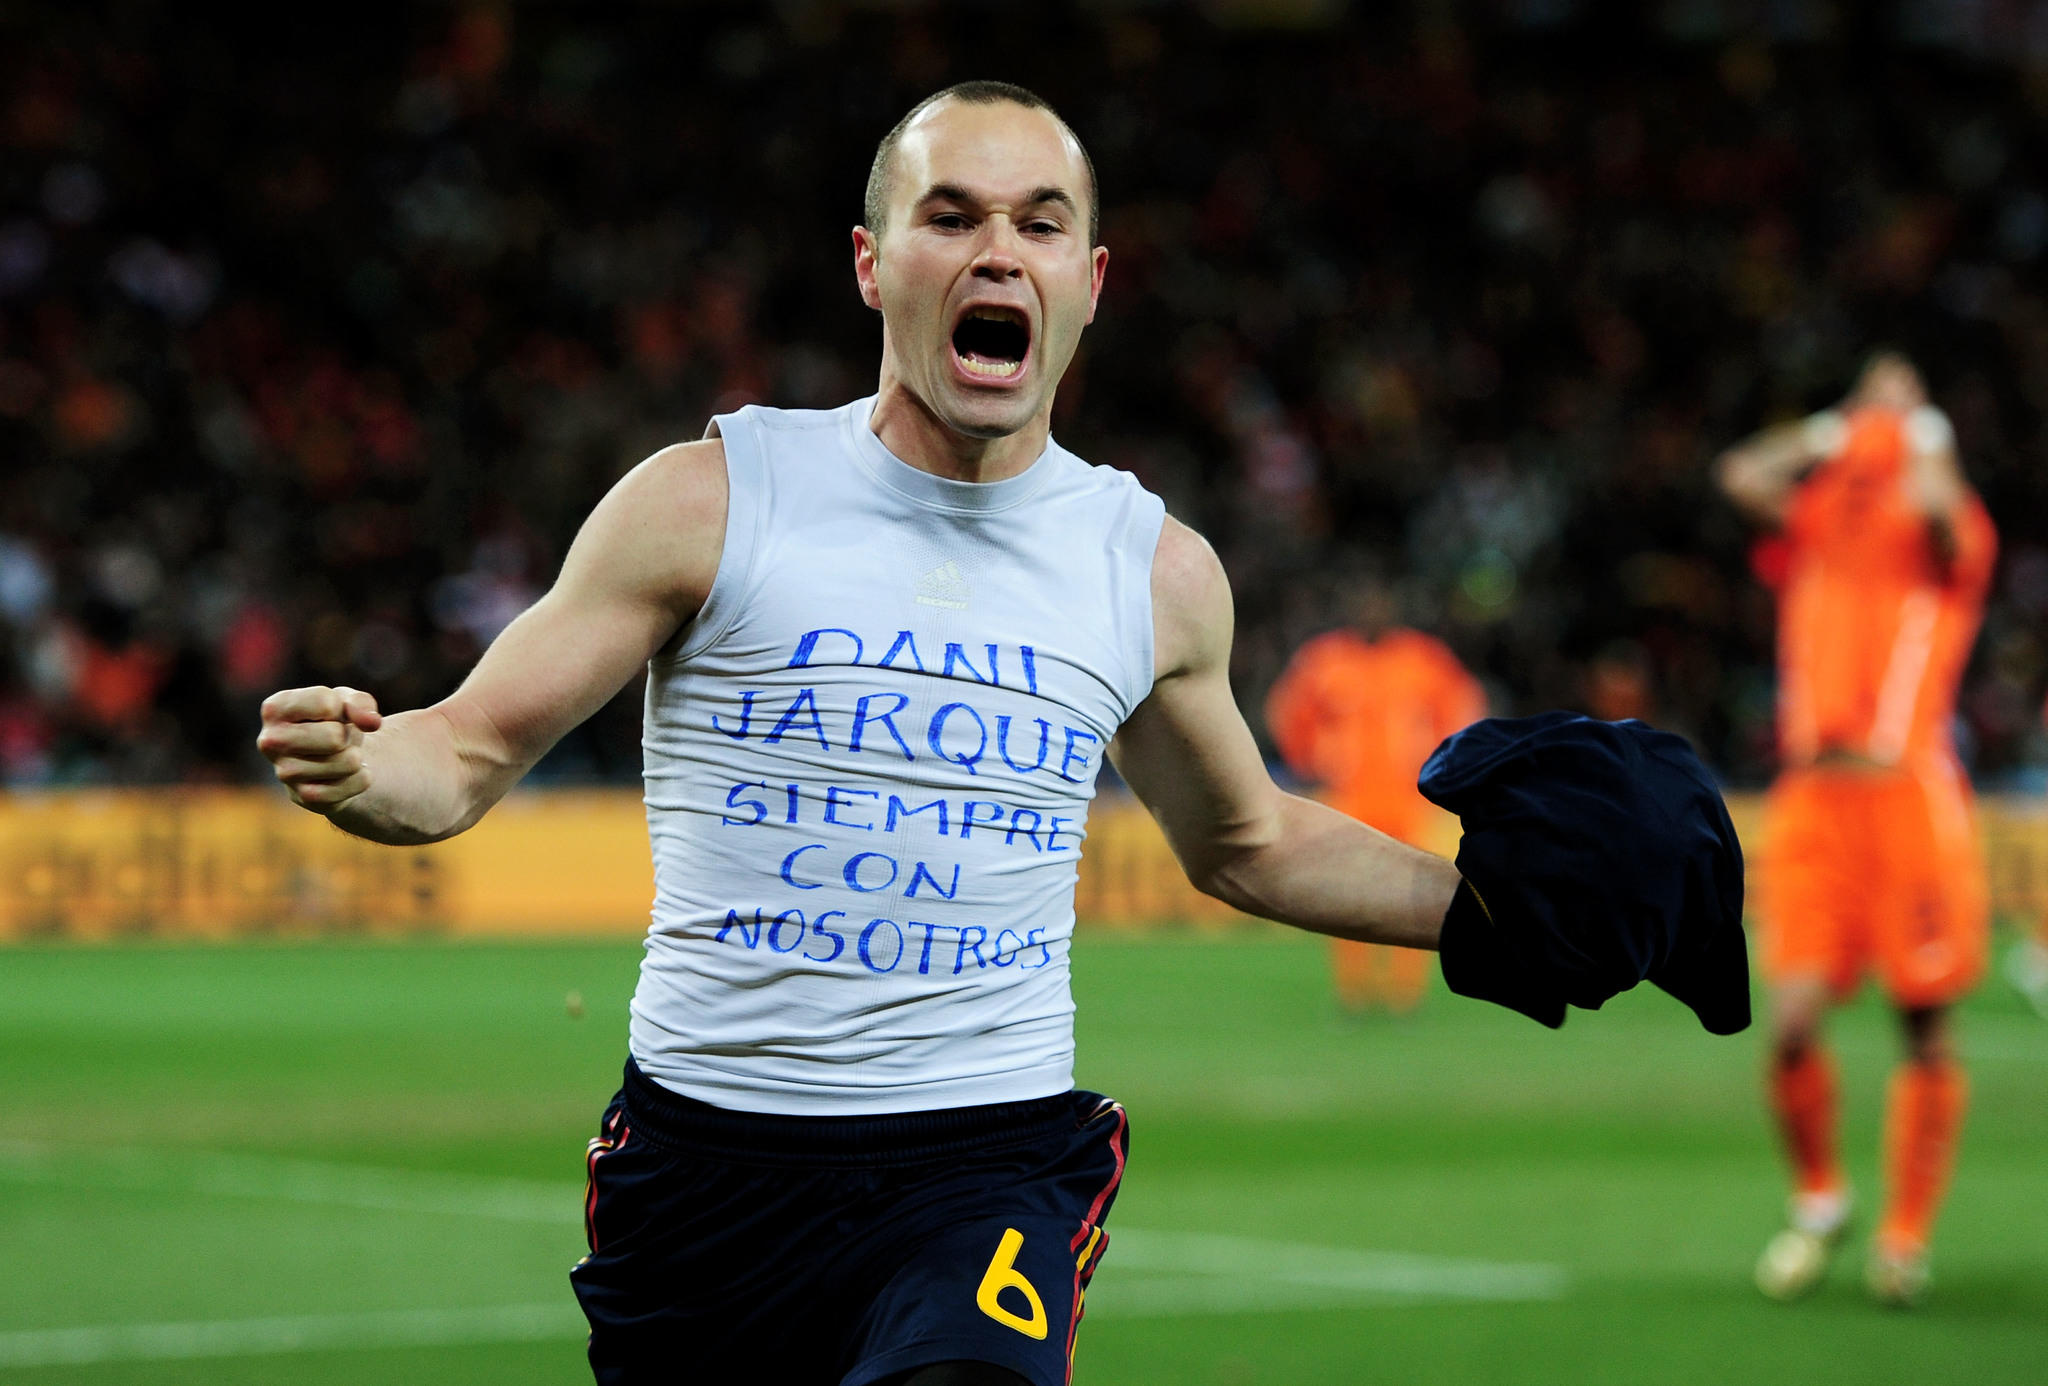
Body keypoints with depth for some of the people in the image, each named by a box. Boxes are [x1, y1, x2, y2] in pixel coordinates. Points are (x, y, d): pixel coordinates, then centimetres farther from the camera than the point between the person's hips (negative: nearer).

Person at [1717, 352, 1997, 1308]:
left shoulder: (1952, 530, 5)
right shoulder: (1816, 517, 14)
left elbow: (1935, 504, -18)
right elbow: (1744, 476, -2)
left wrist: (1920, 431, 2)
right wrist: (1840, 427, 10)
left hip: (1911, 791, -2)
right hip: (1814, 796, 2)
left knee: (1926, 1023, 0)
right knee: (1791, 1022, -8)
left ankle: (1906, 1234, 13)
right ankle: (1817, 1202, 14)